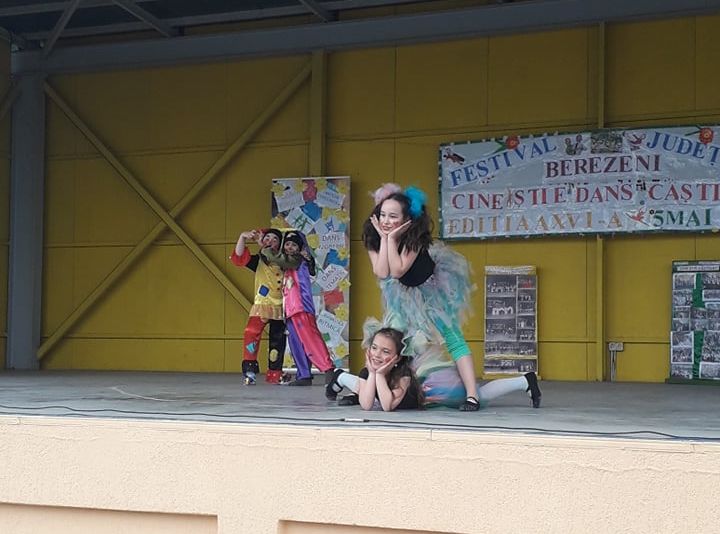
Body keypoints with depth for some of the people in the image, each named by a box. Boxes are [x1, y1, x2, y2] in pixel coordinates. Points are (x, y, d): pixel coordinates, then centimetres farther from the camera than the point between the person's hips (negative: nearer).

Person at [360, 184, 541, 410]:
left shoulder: (415, 237, -28)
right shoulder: (373, 238, -14)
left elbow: (398, 271, -38)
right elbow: (382, 273, -28)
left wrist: (392, 238, -36)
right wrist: (384, 238, -29)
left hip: (429, 292, -6)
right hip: (403, 297, 6)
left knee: (452, 338, -18)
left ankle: (472, 395, -25)